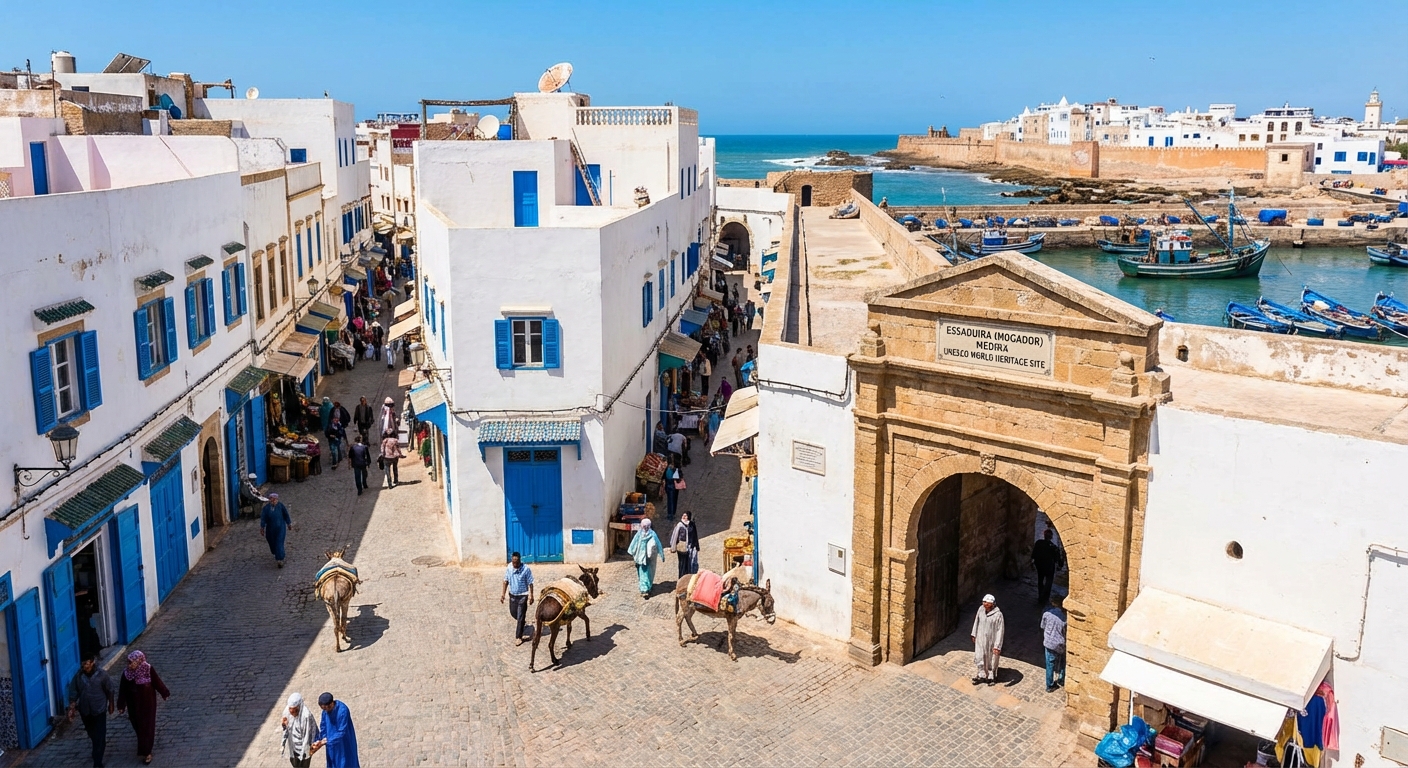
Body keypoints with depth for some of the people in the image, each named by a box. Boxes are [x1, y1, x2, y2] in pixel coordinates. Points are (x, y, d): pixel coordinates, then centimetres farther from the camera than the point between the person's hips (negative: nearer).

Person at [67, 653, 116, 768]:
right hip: (85, 710, 3)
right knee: (92, 733, 23)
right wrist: (71, 708, -10)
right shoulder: (78, 676, -9)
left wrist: (111, 705, 4)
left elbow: (111, 690, -4)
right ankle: (98, 749, 51)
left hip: (99, 710, -3)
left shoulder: (102, 674, -16)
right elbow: (73, 692, -2)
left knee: (99, 736, -4)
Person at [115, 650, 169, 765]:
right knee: (138, 726, 18)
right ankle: (144, 749, 43)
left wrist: (165, 694, 5)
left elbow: (157, 682, -6)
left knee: (147, 727, 4)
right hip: (134, 705, 3)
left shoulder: (149, 670, -19)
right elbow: (122, 690, -4)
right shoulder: (126, 673, -12)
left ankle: (146, 752, 13)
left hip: (147, 703, -3)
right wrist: (121, 706, 0)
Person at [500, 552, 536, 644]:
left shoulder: (526, 569, -20)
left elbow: (530, 584, -13)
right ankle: (522, 623, 51)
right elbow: (506, 580, 4)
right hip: (512, 595, 5)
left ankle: (519, 637, 8)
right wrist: (503, 593, 5)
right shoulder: (509, 567, -7)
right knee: (513, 612, 21)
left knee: (520, 617, -2)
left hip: (522, 596, -5)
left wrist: (531, 595, -14)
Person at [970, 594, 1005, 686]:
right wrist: (974, 634, 14)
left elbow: (1000, 630, -21)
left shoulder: (998, 614, -25)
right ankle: (982, 675, 37)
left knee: (991, 659, 15)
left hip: (991, 640, -4)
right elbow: (976, 622, 6)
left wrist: (997, 646, -20)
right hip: (981, 638, 4)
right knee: (980, 658, 15)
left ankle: (991, 677, 38)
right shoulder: (981, 609, -10)